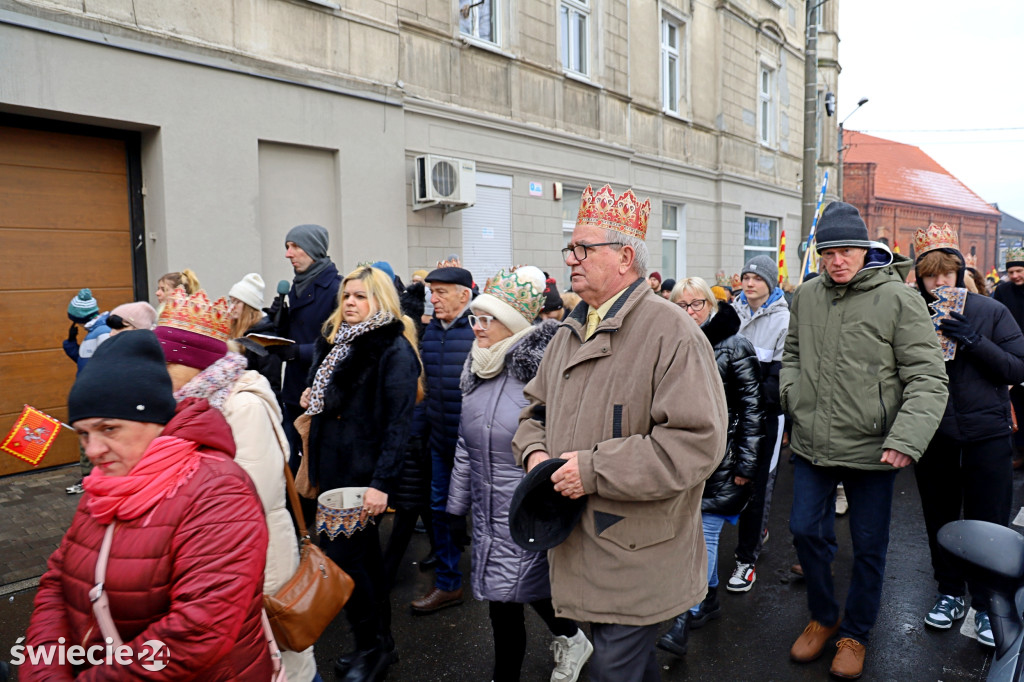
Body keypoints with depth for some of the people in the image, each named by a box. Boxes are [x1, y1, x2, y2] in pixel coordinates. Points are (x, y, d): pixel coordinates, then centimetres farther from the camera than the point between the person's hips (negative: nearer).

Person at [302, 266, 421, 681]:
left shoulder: (394, 349, -12)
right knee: (364, 553, 15)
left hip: (365, 471, -8)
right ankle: (379, 643, 28)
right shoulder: (335, 342, 13)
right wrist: (313, 398, 6)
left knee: (341, 554, -6)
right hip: (333, 464, 8)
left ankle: (372, 647, 13)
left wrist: (381, 483, -22)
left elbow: (399, 421, -18)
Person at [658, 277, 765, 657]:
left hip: (721, 457, -5)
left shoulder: (735, 348, -7)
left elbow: (752, 409, -8)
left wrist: (746, 464, -11)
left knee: (705, 533, -4)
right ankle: (711, 599, 32)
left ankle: (684, 620, 0)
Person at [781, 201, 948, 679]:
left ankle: (855, 633, 35)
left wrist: (906, 439, -25)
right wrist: (791, 393, 2)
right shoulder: (805, 297, 3)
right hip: (811, 445, 4)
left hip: (871, 450, -3)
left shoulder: (898, 299, -11)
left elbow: (928, 378, -13)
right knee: (806, 531, 12)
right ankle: (822, 617, 37)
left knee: (868, 547, 12)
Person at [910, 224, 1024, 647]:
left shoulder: (990, 311, -3)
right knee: (940, 518, 14)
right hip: (932, 434, 2)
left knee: (988, 524, 6)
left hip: (986, 433, -1)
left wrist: (974, 342, -19)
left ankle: (987, 605, 24)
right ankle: (950, 593, 32)